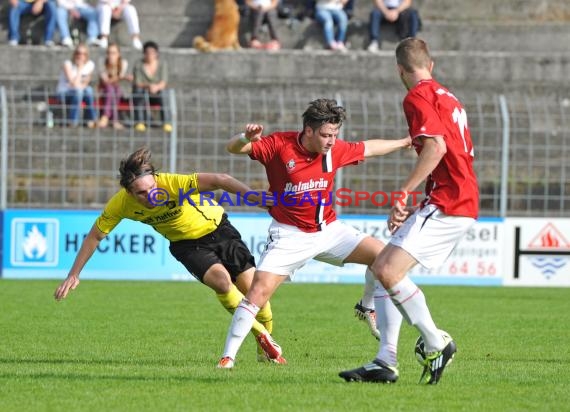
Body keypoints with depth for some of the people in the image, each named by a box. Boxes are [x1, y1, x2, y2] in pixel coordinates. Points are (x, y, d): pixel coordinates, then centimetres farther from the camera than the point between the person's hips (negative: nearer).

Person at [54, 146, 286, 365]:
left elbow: (218, 180, -45)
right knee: (221, 280, -27)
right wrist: (73, 275, -9)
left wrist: (252, 195, -59)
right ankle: (261, 335, -5)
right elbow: (95, 236, -9)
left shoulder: (173, 183, -34)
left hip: (217, 229, -1)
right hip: (187, 245, 1)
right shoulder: (121, 204, -23)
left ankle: (266, 352, 22)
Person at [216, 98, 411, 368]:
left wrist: (406, 142, 25)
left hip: (328, 230, 4)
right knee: (259, 291, -17)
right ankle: (228, 356, -8)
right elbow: (233, 148, -17)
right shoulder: (279, 145, -16)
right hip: (290, 235, -4)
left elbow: (368, 148, 15)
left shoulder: (335, 150, -4)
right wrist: (246, 138, -42)